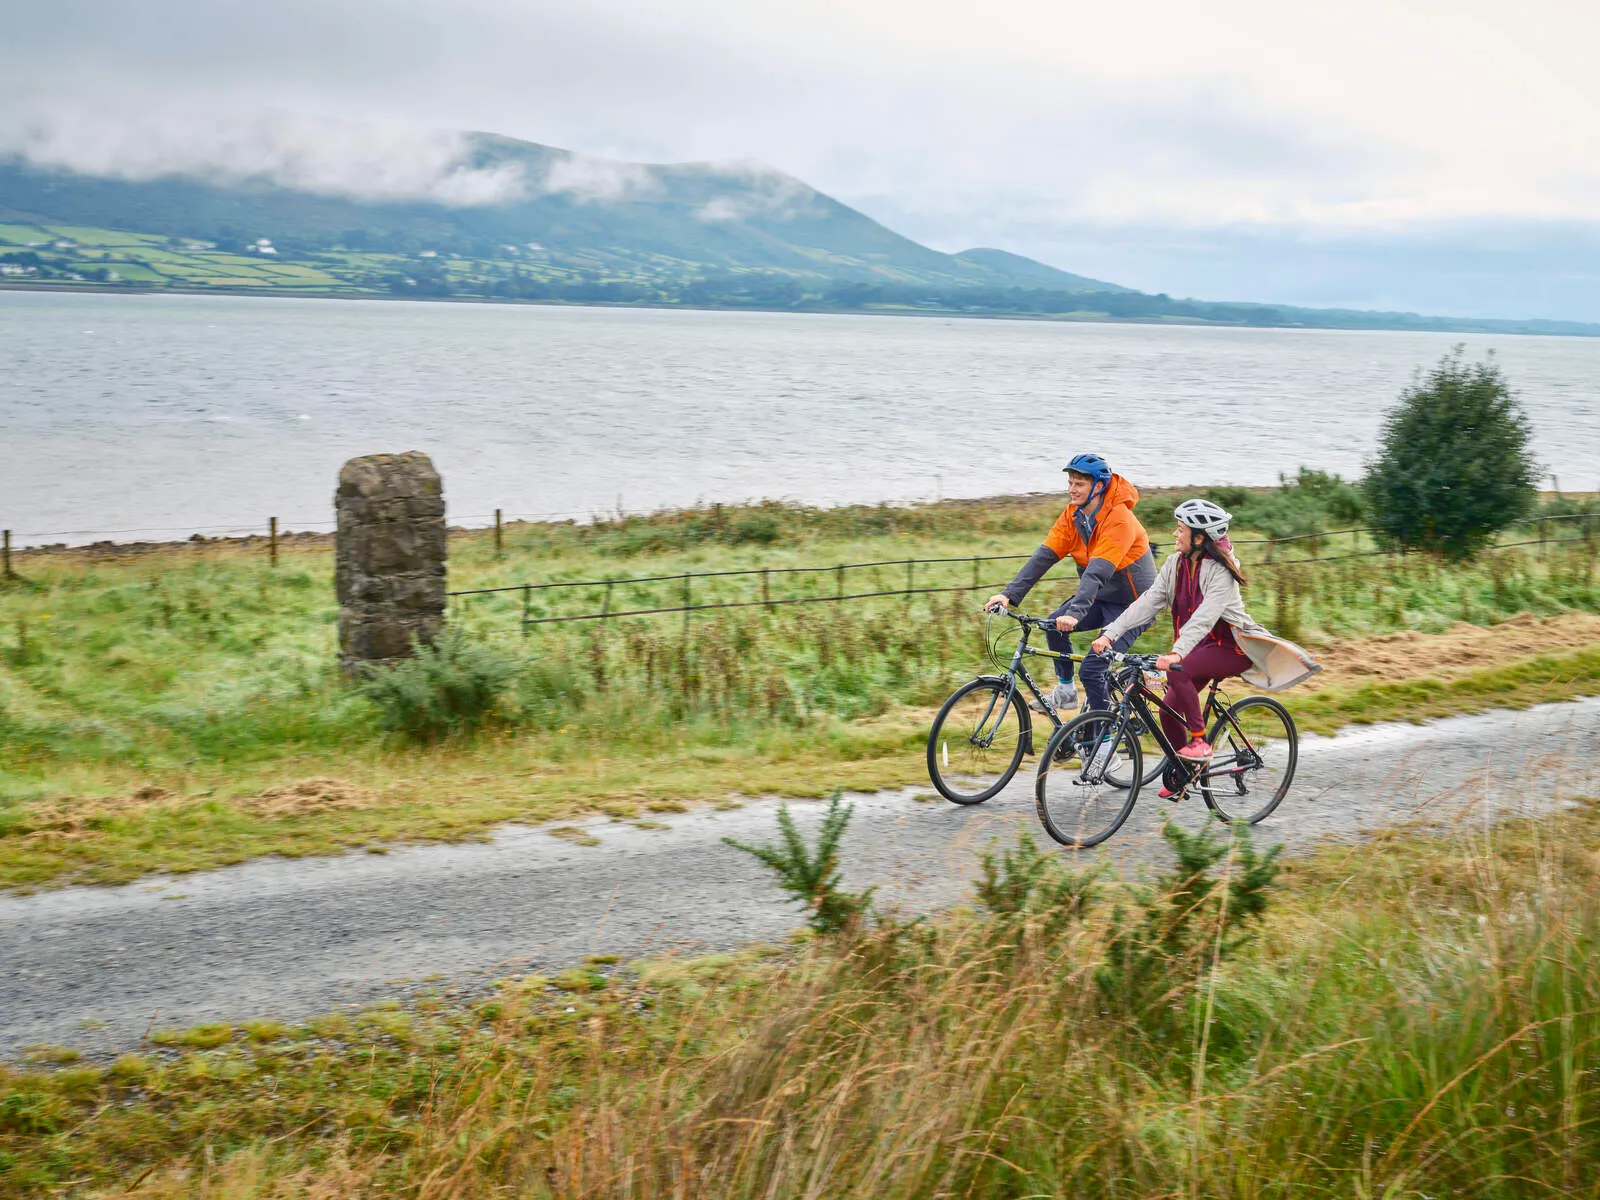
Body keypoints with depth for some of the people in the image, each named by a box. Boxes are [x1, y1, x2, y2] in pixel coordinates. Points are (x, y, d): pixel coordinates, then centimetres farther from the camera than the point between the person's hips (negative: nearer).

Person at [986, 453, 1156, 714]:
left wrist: (1075, 613, -49)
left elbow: (1098, 572, -38)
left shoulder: (1119, 519, -27)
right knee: (1054, 624, -13)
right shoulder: (1073, 514, -4)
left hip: (1132, 604, -7)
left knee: (1092, 669, -17)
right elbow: (1044, 556, -10)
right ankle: (1065, 690, 6)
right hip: (1102, 598, 7)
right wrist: (1009, 594, -21)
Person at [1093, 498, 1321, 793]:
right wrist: (1110, 634, -18)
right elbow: (1147, 603, -7)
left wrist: (1177, 653, -48)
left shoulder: (1220, 571, -22)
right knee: (1169, 711, -3)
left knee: (1177, 671, -31)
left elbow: (1204, 617, -35)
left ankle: (1200, 740, -16)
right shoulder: (1176, 564, -1)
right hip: (1202, 645, 7)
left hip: (1232, 646, -7)